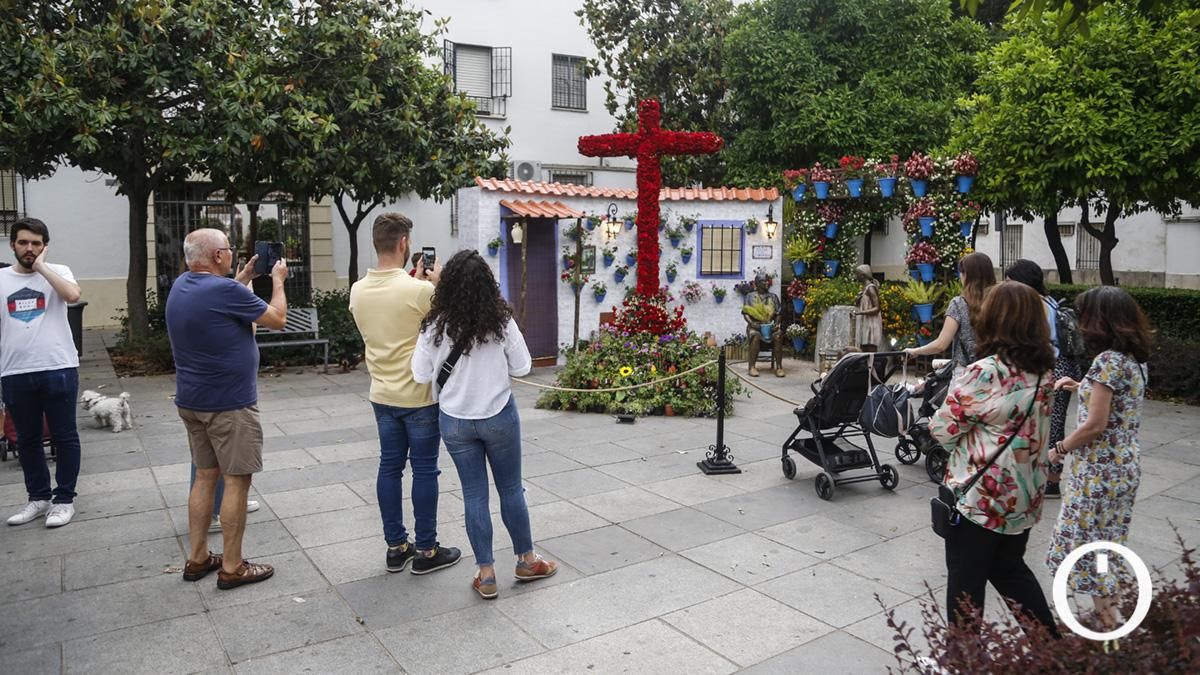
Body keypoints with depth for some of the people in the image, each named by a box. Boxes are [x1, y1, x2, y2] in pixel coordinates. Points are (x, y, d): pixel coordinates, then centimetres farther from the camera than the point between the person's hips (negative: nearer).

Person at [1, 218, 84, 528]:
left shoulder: (57, 271, 1)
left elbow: (73, 295, -21)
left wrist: (41, 266, -13)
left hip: (58, 369, -3)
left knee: (64, 437, 4)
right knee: (27, 440, 13)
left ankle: (64, 499, 15)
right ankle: (39, 497, 26)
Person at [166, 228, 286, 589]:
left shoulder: (181, 285, 4)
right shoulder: (226, 290, -21)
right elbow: (278, 318, -9)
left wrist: (242, 278, 20)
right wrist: (277, 280, 5)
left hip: (191, 401, 9)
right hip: (229, 404, -8)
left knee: (205, 476, 16)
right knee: (237, 480, 1)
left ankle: (197, 558, 24)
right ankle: (232, 567, 8)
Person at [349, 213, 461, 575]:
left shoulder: (358, 290, 0)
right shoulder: (420, 290, -20)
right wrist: (436, 284, 4)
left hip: (382, 395, 6)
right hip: (420, 396, -6)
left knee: (390, 467, 13)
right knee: (424, 470, 5)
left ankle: (396, 547, 22)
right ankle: (426, 551, 15)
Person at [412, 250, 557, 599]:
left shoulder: (436, 326, -10)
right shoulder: (500, 321, -12)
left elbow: (421, 375, -5)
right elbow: (522, 366, -5)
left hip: (455, 420, 1)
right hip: (499, 416, 0)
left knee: (474, 494, 10)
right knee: (511, 489, 15)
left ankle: (486, 573, 17)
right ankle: (526, 560, 29)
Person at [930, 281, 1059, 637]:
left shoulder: (984, 373, -22)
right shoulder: (1042, 372, 1)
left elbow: (943, 428, -15)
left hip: (979, 496, -7)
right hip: (1024, 494, 7)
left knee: (966, 579, 9)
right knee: (1010, 567, 25)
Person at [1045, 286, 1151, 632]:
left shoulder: (1108, 360, -20)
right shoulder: (1133, 358, 7)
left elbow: (1095, 425, -21)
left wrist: (1060, 449, -8)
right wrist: (1081, 387, 16)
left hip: (1101, 469, -9)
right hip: (1123, 465, 9)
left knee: (1086, 541, 3)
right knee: (1103, 542, 19)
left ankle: (1110, 620, 11)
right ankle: (1110, 609, 29)